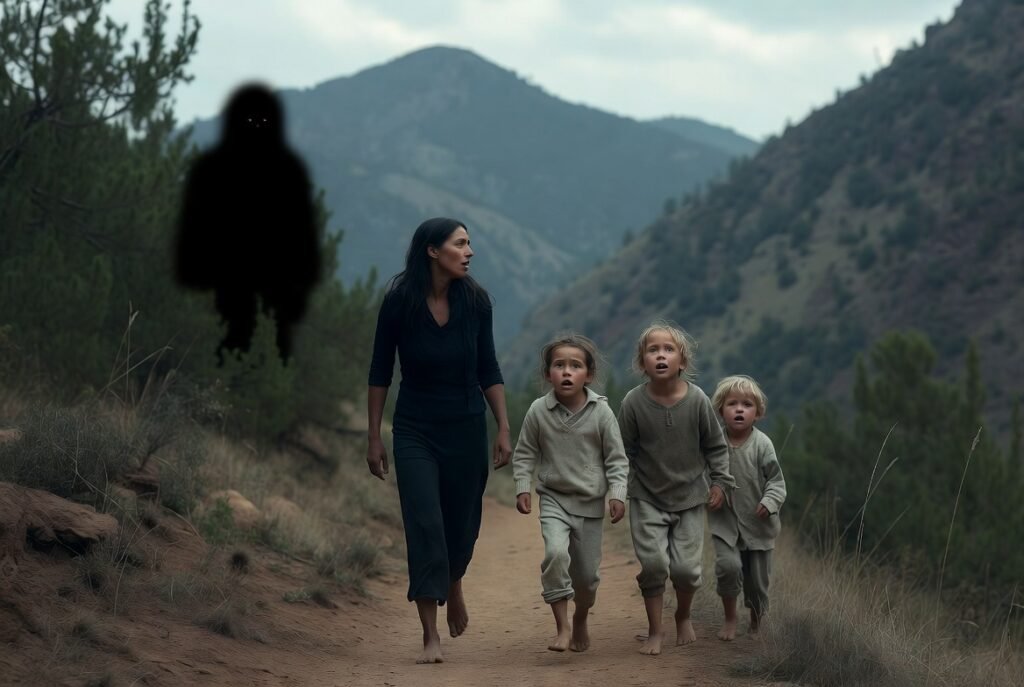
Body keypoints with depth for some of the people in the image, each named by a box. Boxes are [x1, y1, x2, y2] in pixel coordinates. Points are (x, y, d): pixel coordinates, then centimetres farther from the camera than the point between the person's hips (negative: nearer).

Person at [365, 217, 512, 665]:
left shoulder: (475, 301, -6)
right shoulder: (399, 301, -12)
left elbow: (489, 371, 3)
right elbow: (380, 372, -3)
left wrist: (504, 430, -1)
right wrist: (374, 439, -3)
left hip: (466, 427, 2)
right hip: (415, 430, -2)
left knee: (462, 525, 12)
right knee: (424, 528, -9)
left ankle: (453, 587, 46)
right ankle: (431, 639, -4)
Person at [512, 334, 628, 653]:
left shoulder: (601, 412, -8)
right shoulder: (538, 411, -7)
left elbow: (616, 458, -2)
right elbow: (524, 454, 5)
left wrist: (617, 494, -11)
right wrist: (522, 487, -5)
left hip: (591, 503, 1)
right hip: (554, 499, -1)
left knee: (587, 571, 8)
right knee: (556, 553, -26)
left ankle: (581, 620, 38)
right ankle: (562, 627, -19)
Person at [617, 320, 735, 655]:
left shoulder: (696, 399, -13)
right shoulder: (634, 402, -14)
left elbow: (715, 445, 2)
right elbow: (623, 451, -2)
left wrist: (720, 481, -1)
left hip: (689, 496, 1)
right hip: (647, 497, 0)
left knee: (686, 566, -2)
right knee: (652, 562, -8)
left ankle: (683, 617, 29)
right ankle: (655, 631, 10)